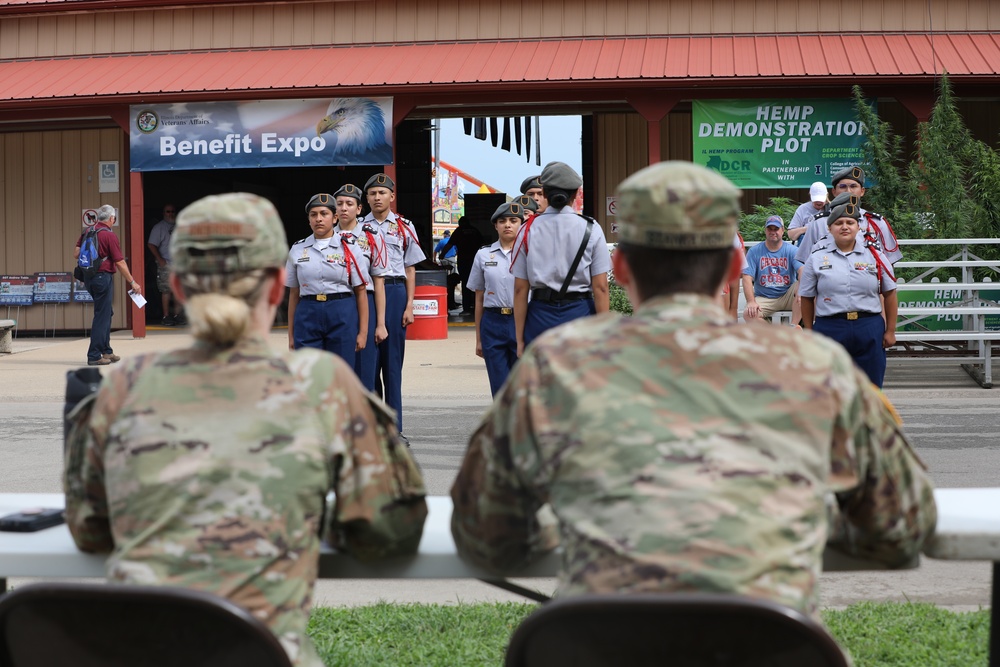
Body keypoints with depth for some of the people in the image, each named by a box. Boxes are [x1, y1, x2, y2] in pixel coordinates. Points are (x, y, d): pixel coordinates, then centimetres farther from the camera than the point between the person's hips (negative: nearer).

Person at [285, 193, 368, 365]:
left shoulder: (349, 248, 2)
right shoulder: (297, 250, 8)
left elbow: (361, 292, 1)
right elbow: (294, 294, 11)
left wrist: (363, 332, -4)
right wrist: (291, 335, 9)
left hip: (343, 317, -1)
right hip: (307, 317, 2)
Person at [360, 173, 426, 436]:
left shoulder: (404, 227, 7)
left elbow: (410, 269, 7)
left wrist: (409, 306, 0)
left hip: (395, 291, -1)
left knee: (392, 361, 1)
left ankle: (394, 427, 5)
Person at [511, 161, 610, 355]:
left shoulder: (528, 230, 2)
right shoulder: (591, 229, 0)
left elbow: (520, 289, 1)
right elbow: (600, 287, -4)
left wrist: (520, 339, 6)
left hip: (540, 317, 1)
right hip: (580, 312, -1)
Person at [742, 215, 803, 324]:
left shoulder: (791, 250, 1)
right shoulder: (754, 251, 2)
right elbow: (747, 278, -7)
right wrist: (751, 301, -21)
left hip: (787, 297, 0)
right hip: (763, 299, 0)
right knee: (748, 314, -30)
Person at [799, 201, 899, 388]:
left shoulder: (874, 255, 7)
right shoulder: (817, 258, 6)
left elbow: (889, 294, 8)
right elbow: (807, 298, 8)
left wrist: (890, 331, 5)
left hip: (869, 330, 1)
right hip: (829, 328, -1)